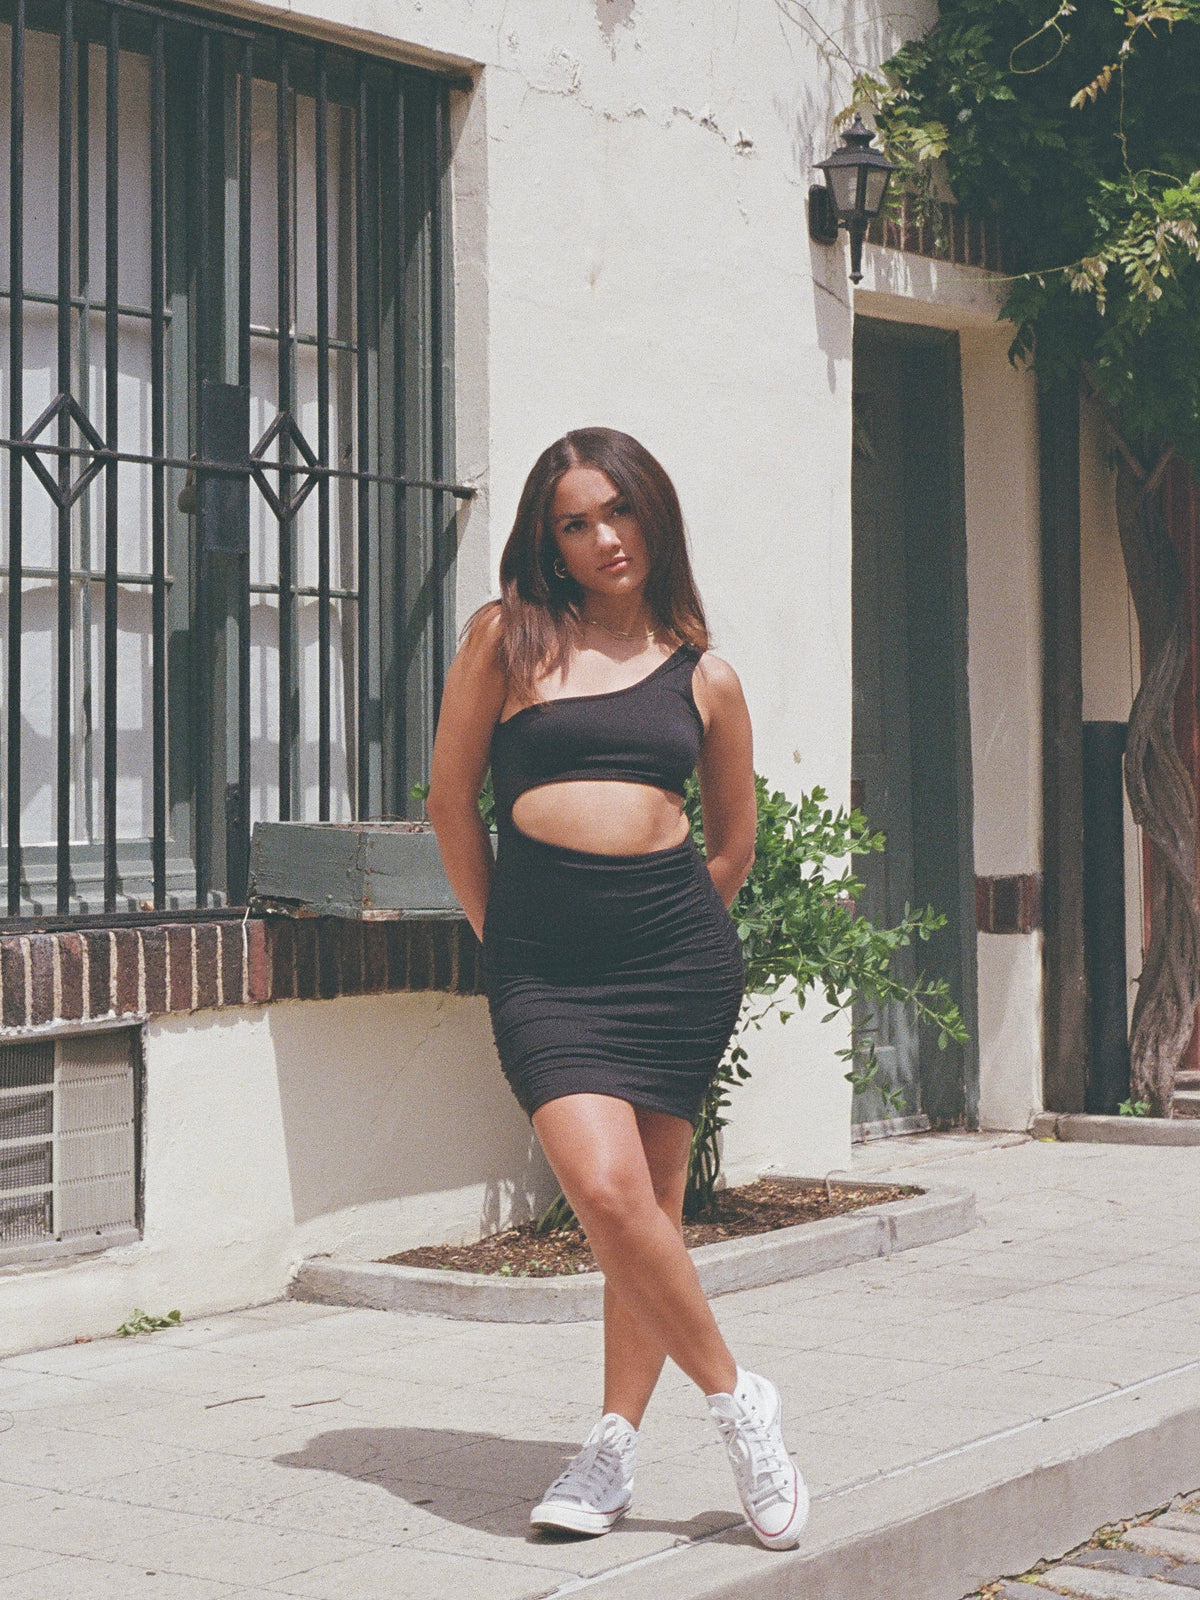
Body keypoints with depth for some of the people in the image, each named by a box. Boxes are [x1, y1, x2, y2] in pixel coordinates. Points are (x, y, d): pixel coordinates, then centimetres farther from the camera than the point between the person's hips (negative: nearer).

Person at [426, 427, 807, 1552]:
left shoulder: (703, 677, 11)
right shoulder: (507, 636, 6)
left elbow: (733, 845, 21)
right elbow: (451, 800, 10)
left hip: (677, 952, 1)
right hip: (540, 955, -1)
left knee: (650, 1203, 2)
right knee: (606, 1191, -16)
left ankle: (614, 1448, 16)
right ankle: (737, 1401, 3)